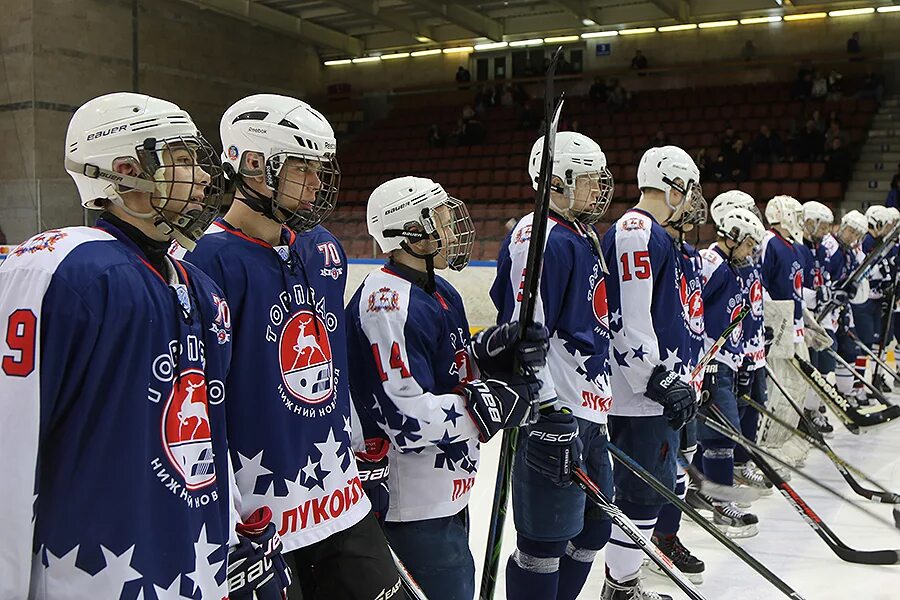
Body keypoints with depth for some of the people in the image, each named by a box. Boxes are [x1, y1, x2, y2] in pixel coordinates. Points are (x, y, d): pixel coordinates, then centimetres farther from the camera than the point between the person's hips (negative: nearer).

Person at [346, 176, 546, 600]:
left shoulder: (439, 291, 9)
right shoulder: (388, 306, -24)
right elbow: (405, 418, -28)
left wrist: (496, 349, -3)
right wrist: (491, 405, -21)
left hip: (446, 491, 10)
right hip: (415, 505, -10)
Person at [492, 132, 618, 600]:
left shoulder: (582, 238, 17)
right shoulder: (540, 238, -15)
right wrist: (548, 415, -25)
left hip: (587, 411, 10)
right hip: (553, 414, -10)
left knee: (594, 526, 18)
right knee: (546, 542, -2)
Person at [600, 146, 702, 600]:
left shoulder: (657, 236, 19)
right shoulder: (636, 232, -15)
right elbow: (628, 318, -24)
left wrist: (679, 378, 27)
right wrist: (661, 380, -21)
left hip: (658, 389, 11)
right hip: (640, 391, -11)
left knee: (654, 485, 17)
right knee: (643, 490, -2)